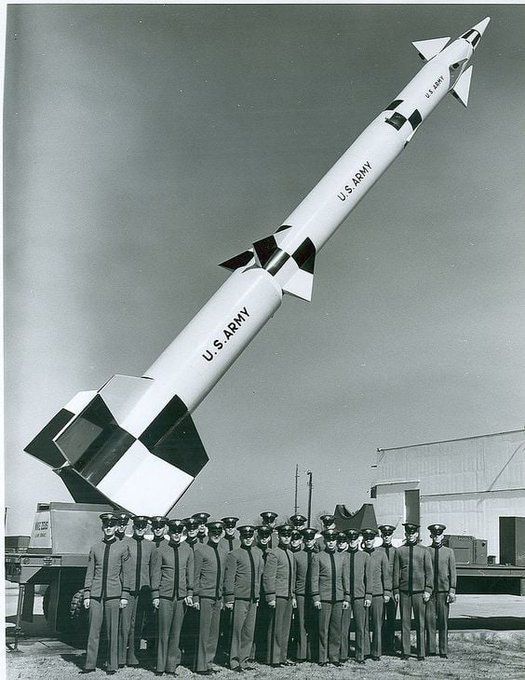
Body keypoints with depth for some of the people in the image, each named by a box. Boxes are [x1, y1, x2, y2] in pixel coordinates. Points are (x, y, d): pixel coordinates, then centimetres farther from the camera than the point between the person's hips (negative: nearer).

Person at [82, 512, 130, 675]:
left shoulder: (123, 546, 5)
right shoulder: (95, 548, 11)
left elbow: (126, 573, 5)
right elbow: (89, 572, 12)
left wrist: (124, 596, -1)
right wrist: (86, 594, 6)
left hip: (113, 594, -2)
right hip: (96, 594, 2)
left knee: (113, 631, 1)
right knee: (93, 630, 2)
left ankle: (112, 665, 9)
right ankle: (90, 664, 10)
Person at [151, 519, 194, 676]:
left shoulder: (188, 550, 7)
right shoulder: (160, 551, -2)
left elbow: (190, 573, 11)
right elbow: (155, 574, 0)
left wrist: (190, 594, 4)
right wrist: (155, 596, -3)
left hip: (181, 596, 3)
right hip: (165, 596, -3)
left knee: (176, 631, 6)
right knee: (164, 632, -1)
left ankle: (172, 664, 15)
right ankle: (160, 666, 7)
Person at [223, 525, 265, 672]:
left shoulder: (258, 553, 12)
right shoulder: (234, 554, -6)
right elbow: (229, 578, -8)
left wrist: (258, 594, 16)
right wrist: (229, 598, -11)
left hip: (253, 599, 6)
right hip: (239, 598, -6)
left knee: (249, 632, 9)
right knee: (237, 631, -2)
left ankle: (243, 661, 17)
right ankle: (234, 662, 7)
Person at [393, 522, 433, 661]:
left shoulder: (424, 551, 6)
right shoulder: (399, 550, 7)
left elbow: (429, 572, 5)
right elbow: (396, 572, 7)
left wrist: (428, 590, -3)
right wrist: (396, 591, 3)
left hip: (419, 591, -1)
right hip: (404, 591, 1)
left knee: (420, 622, 1)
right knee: (405, 622, 3)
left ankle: (421, 653, 7)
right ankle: (405, 651, 10)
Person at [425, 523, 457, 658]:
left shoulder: (449, 552, 9)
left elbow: (453, 573, 7)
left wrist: (452, 590, -1)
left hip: (444, 590, 0)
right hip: (429, 590, 0)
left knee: (443, 621, 2)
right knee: (430, 620, -3)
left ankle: (443, 651, 8)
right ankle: (431, 649, 4)